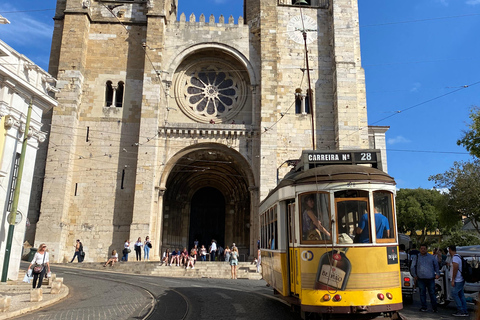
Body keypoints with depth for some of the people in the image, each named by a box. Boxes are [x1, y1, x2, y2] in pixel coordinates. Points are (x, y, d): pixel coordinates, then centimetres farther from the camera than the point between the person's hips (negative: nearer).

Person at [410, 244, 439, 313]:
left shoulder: (431, 257, 11)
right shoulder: (417, 257, 9)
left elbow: (436, 265, 18)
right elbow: (412, 267, 12)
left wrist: (437, 273, 6)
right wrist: (414, 275, 4)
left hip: (431, 278, 0)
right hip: (421, 279, 0)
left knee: (432, 293, 2)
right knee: (422, 293, 3)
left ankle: (434, 307, 12)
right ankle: (424, 307, 11)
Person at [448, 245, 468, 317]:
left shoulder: (455, 258, -18)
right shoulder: (458, 257, 14)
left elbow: (455, 269, -23)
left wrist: (453, 280, -20)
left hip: (457, 281, -9)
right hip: (461, 280, 10)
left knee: (454, 294, -6)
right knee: (461, 295, 10)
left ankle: (461, 311, -5)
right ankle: (465, 312, 13)